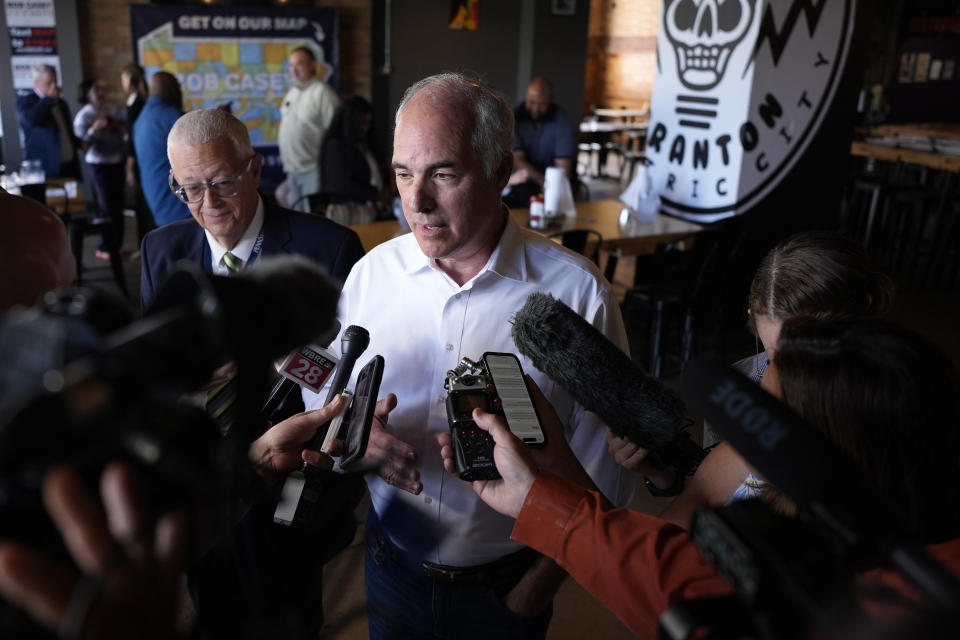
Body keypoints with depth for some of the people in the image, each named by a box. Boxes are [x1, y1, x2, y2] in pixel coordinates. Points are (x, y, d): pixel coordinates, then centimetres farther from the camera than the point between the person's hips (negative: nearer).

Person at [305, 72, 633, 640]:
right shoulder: (370, 273, -9)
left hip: (506, 589, -2)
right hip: (392, 566, 3)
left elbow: (602, 471, -11)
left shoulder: (578, 294, -18)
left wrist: (541, 584, -8)